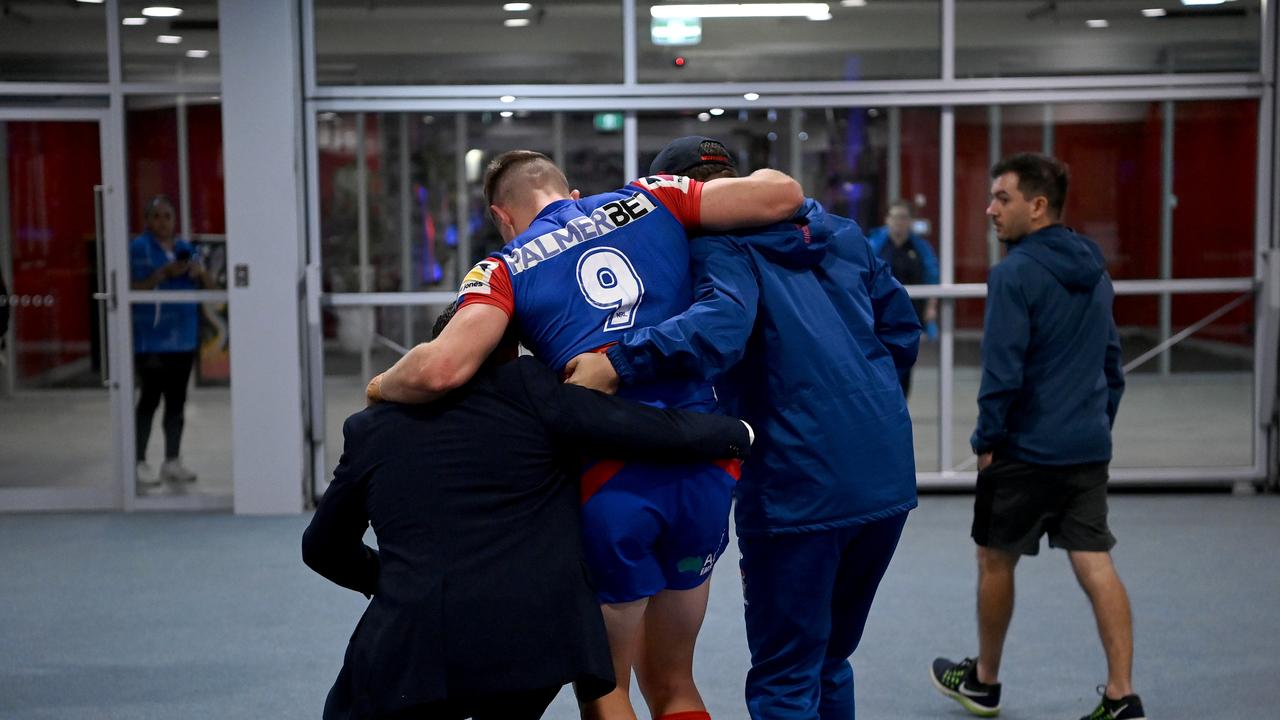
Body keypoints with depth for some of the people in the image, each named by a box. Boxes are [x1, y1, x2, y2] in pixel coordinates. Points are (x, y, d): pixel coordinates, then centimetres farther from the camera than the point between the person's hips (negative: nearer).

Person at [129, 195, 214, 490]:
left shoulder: (185, 248, 14)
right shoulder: (138, 248, -4)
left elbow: (209, 287, 15)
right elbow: (134, 289, -14)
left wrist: (200, 272, -6)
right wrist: (166, 273, -22)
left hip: (183, 338, 6)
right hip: (151, 338, -6)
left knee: (177, 400, 10)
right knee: (150, 399, -6)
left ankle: (172, 461, 18)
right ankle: (139, 463, -1)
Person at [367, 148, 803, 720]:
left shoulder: (506, 268, 4)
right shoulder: (646, 201, 12)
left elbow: (441, 369, -13)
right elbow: (781, 194, 5)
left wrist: (382, 386, 8)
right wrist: (761, 177, 28)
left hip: (611, 479, -3)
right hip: (708, 467, 4)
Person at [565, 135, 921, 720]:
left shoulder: (724, 247, -5)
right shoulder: (844, 235, 16)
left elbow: (720, 325, -26)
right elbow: (902, 334, 17)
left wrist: (617, 362, -30)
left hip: (800, 489, -7)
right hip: (889, 479, 7)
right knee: (829, 663, 22)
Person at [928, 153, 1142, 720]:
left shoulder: (1015, 274, -15)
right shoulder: (1094, 269, 10)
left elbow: (1002, 370, -18)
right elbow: (1111, 360, 16)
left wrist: (986, 439, -8)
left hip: (1027, 448, -6)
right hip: (1089, 448, 7)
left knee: (996, 559, 11)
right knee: (1094, 562, 6)